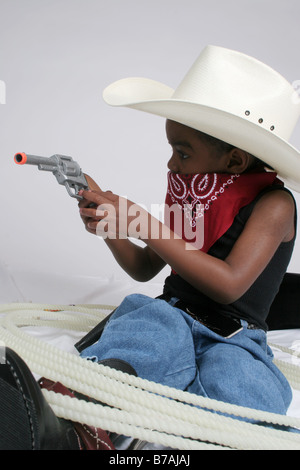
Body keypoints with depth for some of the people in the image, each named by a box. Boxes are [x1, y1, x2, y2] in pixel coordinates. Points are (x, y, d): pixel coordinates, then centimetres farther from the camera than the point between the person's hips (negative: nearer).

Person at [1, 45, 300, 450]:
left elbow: (228, 285, -23)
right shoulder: (191, 195, 9)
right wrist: (109, 228, -4)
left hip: (232, 336, -3)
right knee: (155, 324, -31)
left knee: (231, 387, -35)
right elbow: (144, 269, 17)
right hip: (172, 315, 4)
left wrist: (144, 223, -21)